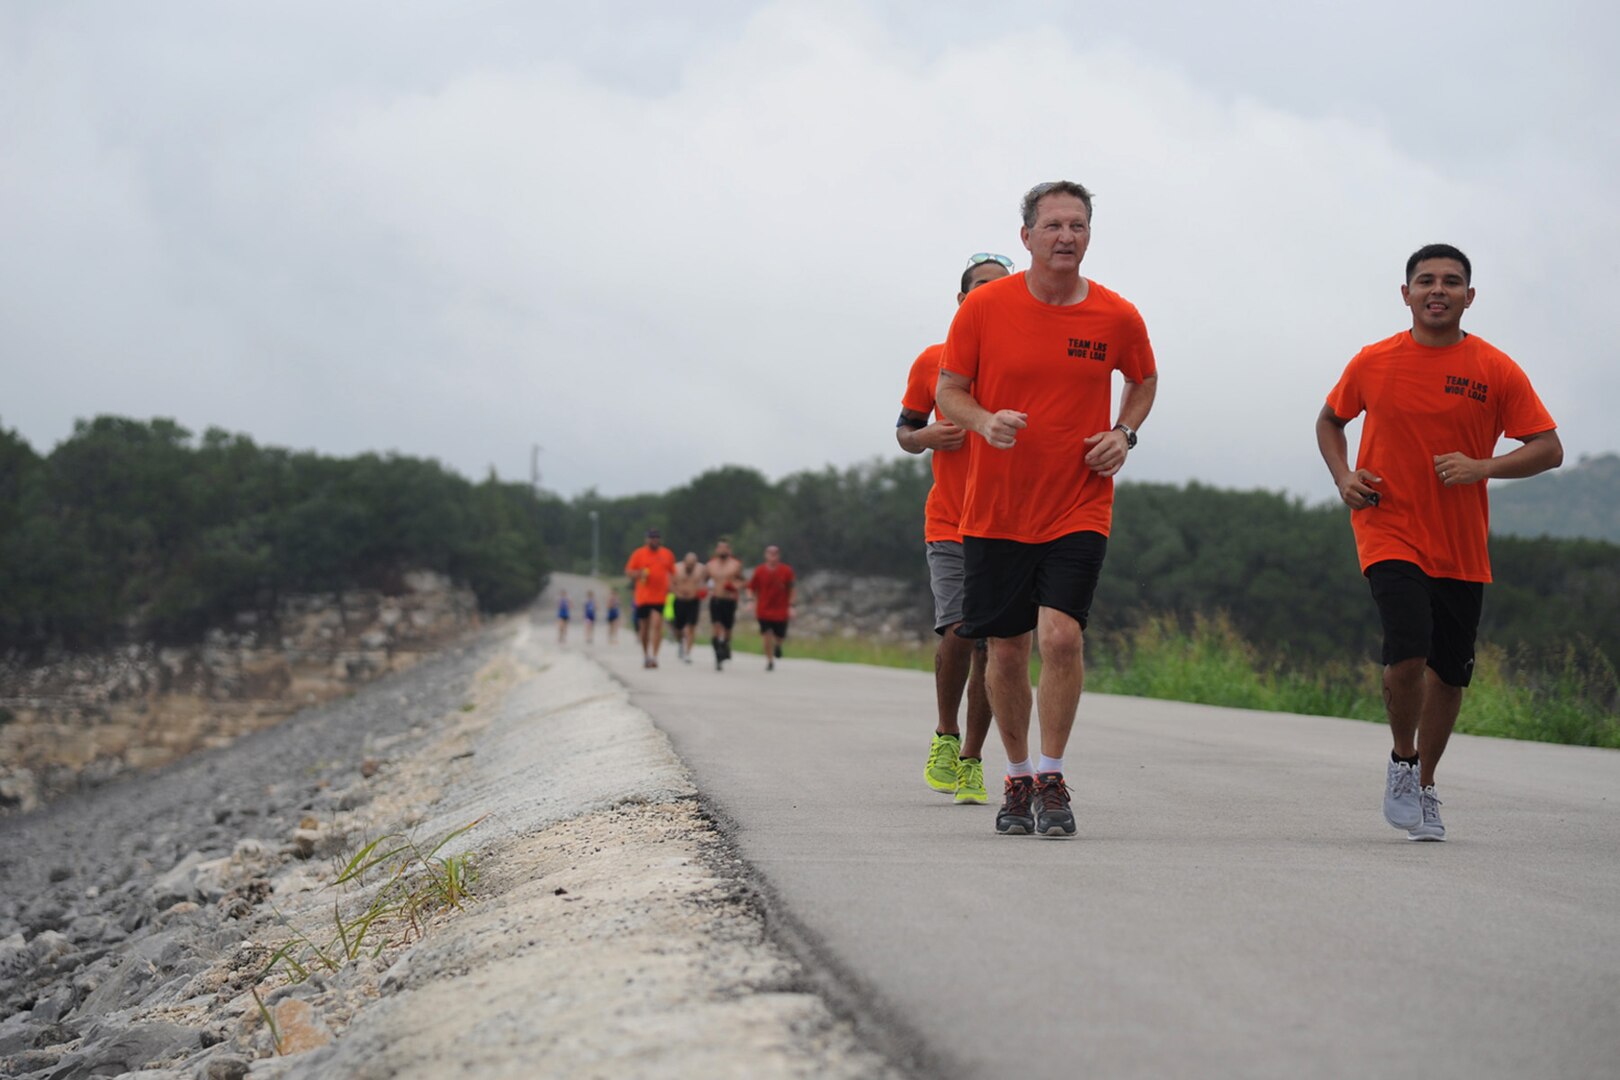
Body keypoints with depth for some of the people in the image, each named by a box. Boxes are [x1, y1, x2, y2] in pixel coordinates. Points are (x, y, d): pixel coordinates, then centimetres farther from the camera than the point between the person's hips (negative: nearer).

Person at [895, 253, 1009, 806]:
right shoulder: (933, 362, 5)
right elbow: (904, 432, 15)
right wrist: (925, 437, -8)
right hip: (949, 524, -1)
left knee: (992, 645, 2)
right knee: (959, 628, -18)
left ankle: (972, 760, 15)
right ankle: (945, 735, 5)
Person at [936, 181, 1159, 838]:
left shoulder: (1118, 317, -1)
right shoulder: (984, 307, -5)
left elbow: (1144, 380, 18)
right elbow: (948, 390, 3)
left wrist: (1125, 434, 0)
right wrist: (984, 421, -18)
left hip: (1079, 510, -1)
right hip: (994, 511, 1)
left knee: (1061, 635, -18)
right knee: (1005, 650, 7)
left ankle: (1051, 779, -2)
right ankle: (1017, 779, 27)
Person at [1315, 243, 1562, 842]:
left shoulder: (1497, 370, -2)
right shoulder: (1373, 362, 0)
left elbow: (1548, 449, -2)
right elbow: (1330, 420, 17)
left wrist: (1482, 467, -18)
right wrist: (1343, 477, -1)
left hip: (1462, 550, 2)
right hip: (1390, 533, -2)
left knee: (1450, 672, 9)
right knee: (1408, 652, -21)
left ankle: (1424, 788, 30)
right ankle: (1401, 761, 6)